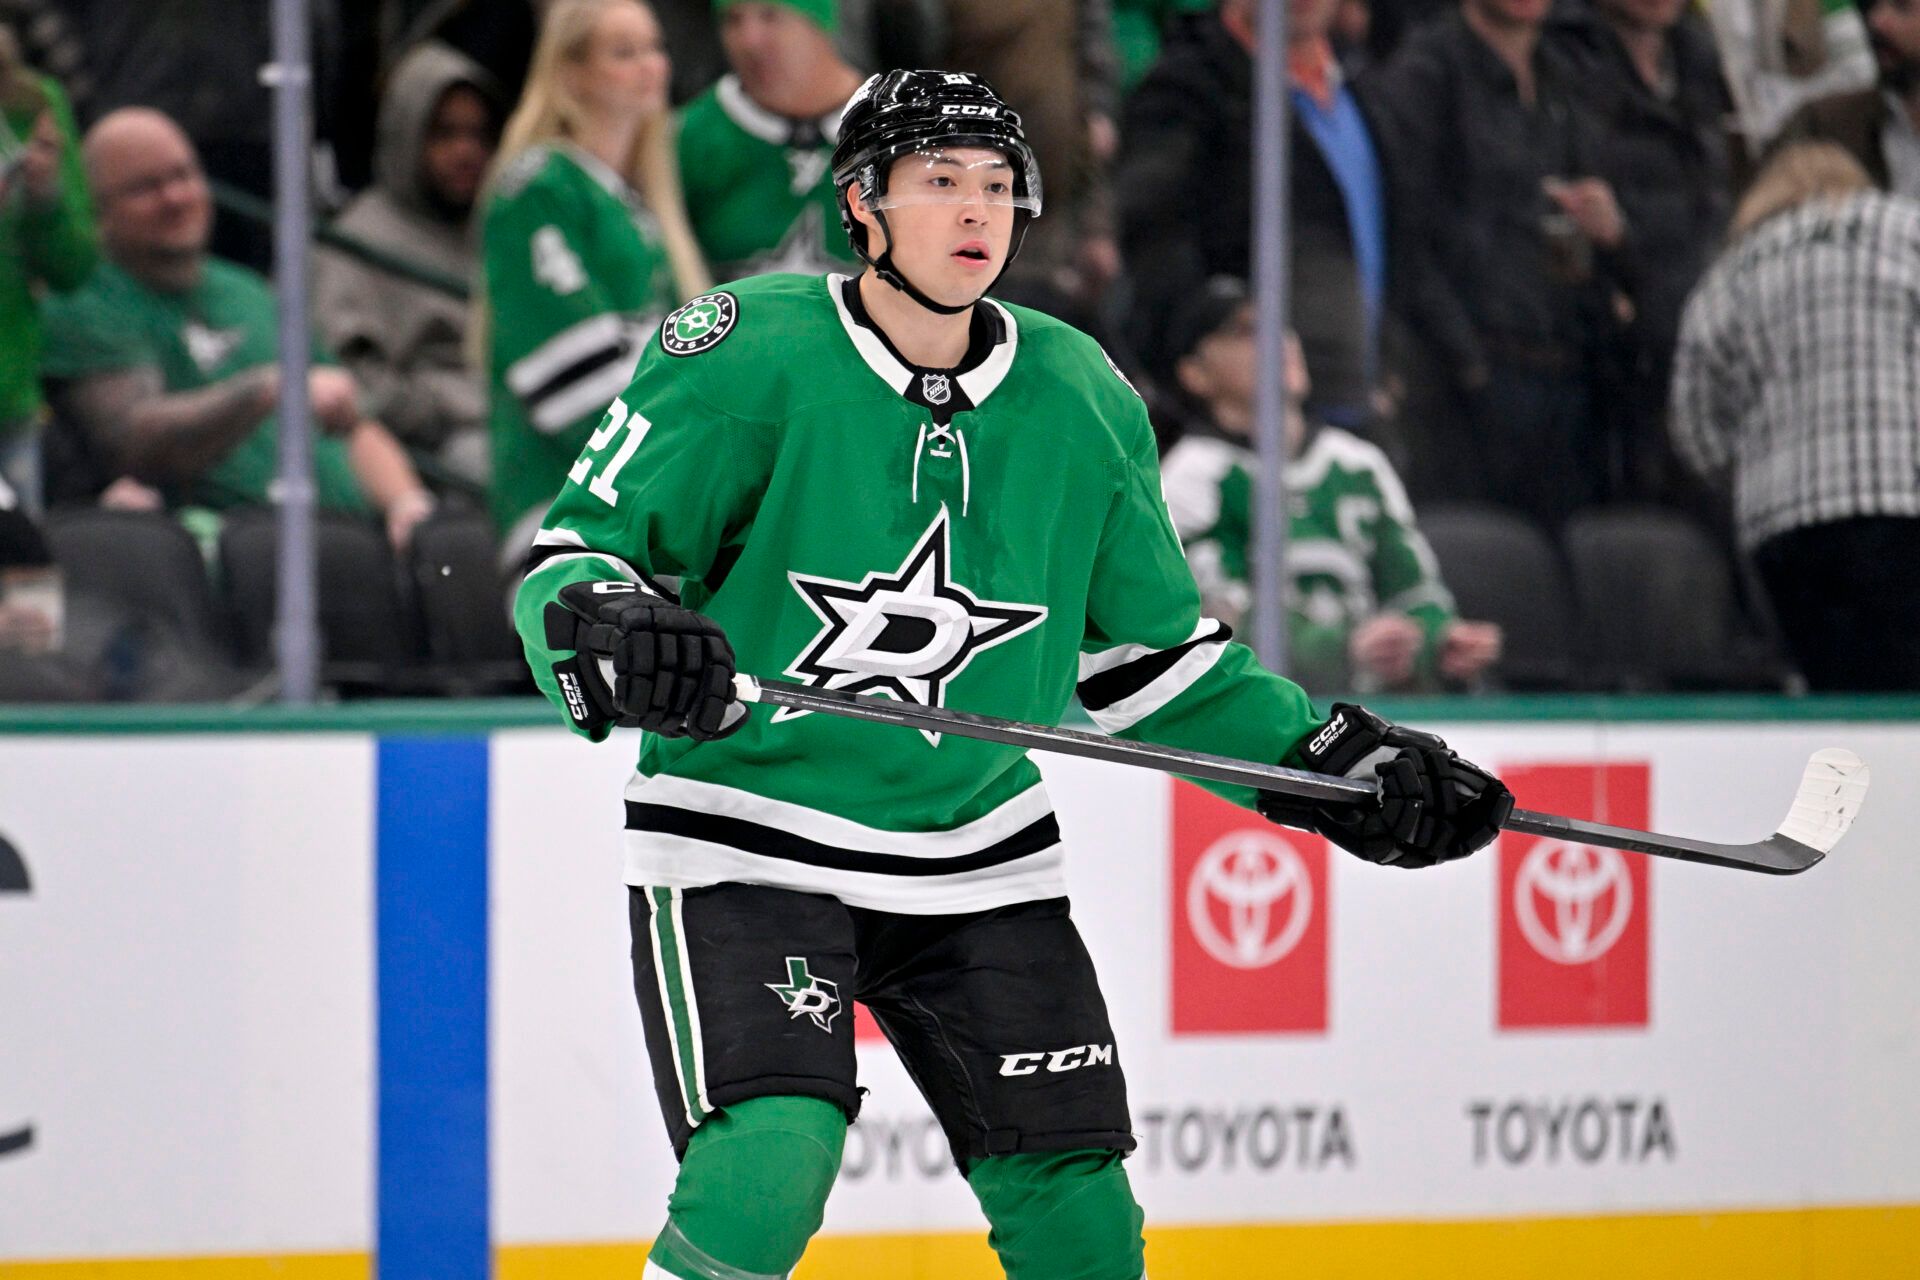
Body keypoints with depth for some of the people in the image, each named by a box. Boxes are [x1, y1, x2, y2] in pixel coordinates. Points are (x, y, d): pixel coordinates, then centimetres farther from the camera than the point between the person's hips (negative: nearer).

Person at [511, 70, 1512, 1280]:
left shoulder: (1083, 400, 1)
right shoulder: (747, 353, -13)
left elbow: (1151, 650, 13)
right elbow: (572, 552, -11)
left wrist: (1344, 762, 5)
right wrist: (609, 635, -33)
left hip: (974, 852, 5)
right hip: (744, 838, -5)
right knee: (768, 1169, -24)